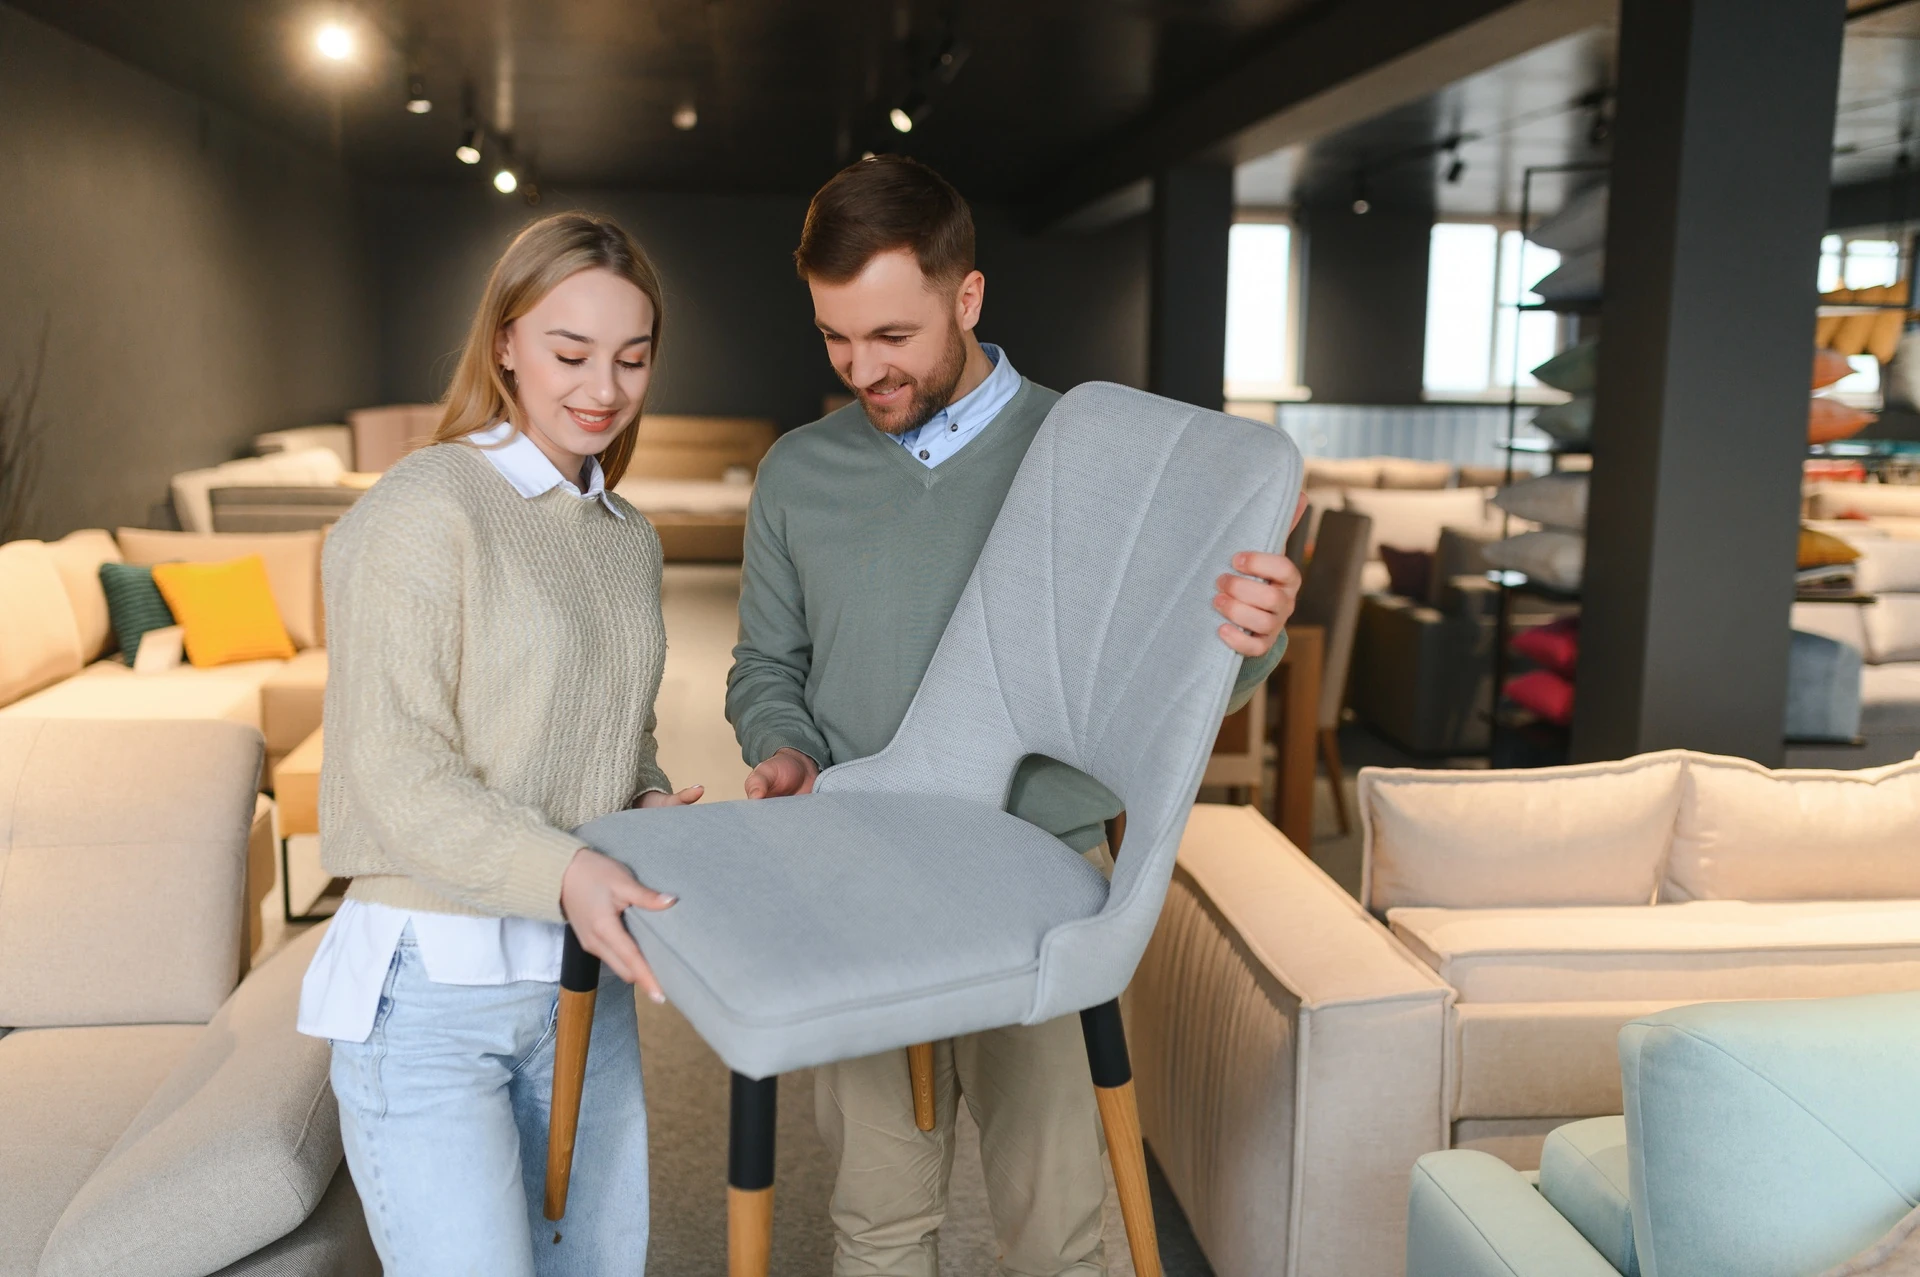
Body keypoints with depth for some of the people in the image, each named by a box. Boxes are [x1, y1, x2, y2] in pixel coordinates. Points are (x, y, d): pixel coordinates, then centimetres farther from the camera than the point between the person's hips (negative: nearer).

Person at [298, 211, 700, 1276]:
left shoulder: (629, 539, 13)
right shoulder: (423, 511, -11)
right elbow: (395, 771, -17)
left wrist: (653, 809, -2)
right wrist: (560, 870, -30)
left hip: (582, 978, 7)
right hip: (430, 986, -7)